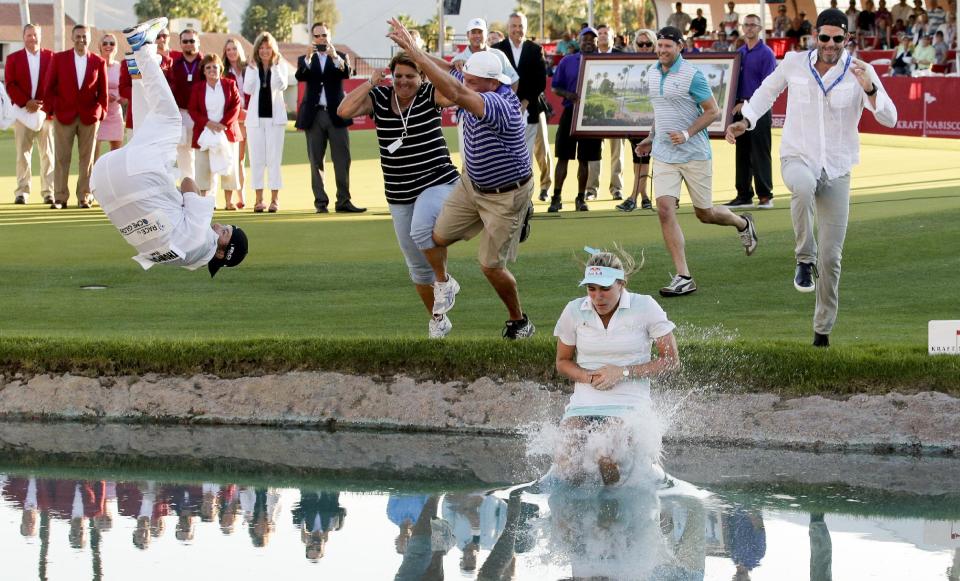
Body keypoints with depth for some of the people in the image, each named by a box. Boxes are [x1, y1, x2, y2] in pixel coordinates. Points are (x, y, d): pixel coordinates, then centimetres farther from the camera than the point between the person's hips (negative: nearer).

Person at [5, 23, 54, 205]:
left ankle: (48, 192, 3)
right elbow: (10, 84, 1)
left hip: (46, 112, 0)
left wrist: (44, 104, -10)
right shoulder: (13, 58, 8)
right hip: (22, 112, 0)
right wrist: (25, 102, -12)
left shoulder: (51, 57, 6)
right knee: (23, 154, 1)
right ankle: (22, 192, 3)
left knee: (47, 154, 0)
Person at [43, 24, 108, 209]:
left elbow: (103, 91, 8)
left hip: (90, 116, 1)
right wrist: (50, 108, -2)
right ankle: (60, 198, 2)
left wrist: (101, 111, 0)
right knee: (61, 158, -1)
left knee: (87, 159, 3)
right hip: (64, 115, -1)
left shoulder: (98, 62, 5)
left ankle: (84, 197, 8)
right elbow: (49, 86, 4)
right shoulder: (59, 59, 3)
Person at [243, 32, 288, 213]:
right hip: (256, 117, 2)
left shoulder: (280, 66, 4)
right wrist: (253, 69, -12)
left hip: (275, 116, -2)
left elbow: (282, 86, -11)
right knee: (256, 158, 2)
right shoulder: (252, 67, 9)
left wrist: (274, 67, -20)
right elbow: (248, 90, -3)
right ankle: (259, 199, 6)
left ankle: (275, 198, -1)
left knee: (274, 158, -4)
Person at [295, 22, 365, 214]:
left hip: (336, 114, -1)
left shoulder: (340, 57, 10)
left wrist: (335, 57, -24)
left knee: (342, 160, -5)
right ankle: (321, 202, 5)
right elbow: (300, 76, -9)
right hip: (314, 115, 1)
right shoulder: (305, 60, 11)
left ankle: (343, 201, -4)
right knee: (316, 161, 1)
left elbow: (346, 73, -9)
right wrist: (308, 58, -23)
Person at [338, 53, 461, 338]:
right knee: (418, 266, 12)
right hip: (399, 196, 5)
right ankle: (438, 318, 31)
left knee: (420, 230, -35)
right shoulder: (378, 98, 2)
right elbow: (344, 111, -11)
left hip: (437, 183, -5)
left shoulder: (429, 94, -5)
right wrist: (371, 82, -11)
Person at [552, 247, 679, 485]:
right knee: (565, 465, -24)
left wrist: (623, 372, -10)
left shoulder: (645, 308, -3)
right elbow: (563, 362, 17)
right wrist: (589, 377, -6)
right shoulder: (574, 311, 5)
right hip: (583, 401, 3)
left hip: (628, 403, -3)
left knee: (606, 459, -33)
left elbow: (671, 360, 1)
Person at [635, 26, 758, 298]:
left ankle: (742, 223, 42)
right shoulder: (652, 73, 8)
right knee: (665, 210, -12)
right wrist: (651, 138, 23)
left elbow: (713, 111, -11)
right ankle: (683, 277, -11)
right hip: (664, 155, 5)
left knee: (705, 213, 7)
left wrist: (687, 134, -21)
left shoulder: (692, 75, -13)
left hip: (695, 154, -5)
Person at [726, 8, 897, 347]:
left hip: (837, 171, 1)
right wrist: (745, 121, 8)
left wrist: (869, 89, -28)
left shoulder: (860, 72, -4)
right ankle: (805, 259, -22)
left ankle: (823, 329, 13)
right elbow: (768, 90, 20)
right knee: (803, 187, -40)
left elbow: (890, 119, -11)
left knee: (831, 258, -1)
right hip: (797, 159, -1)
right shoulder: (794, 64, -1)